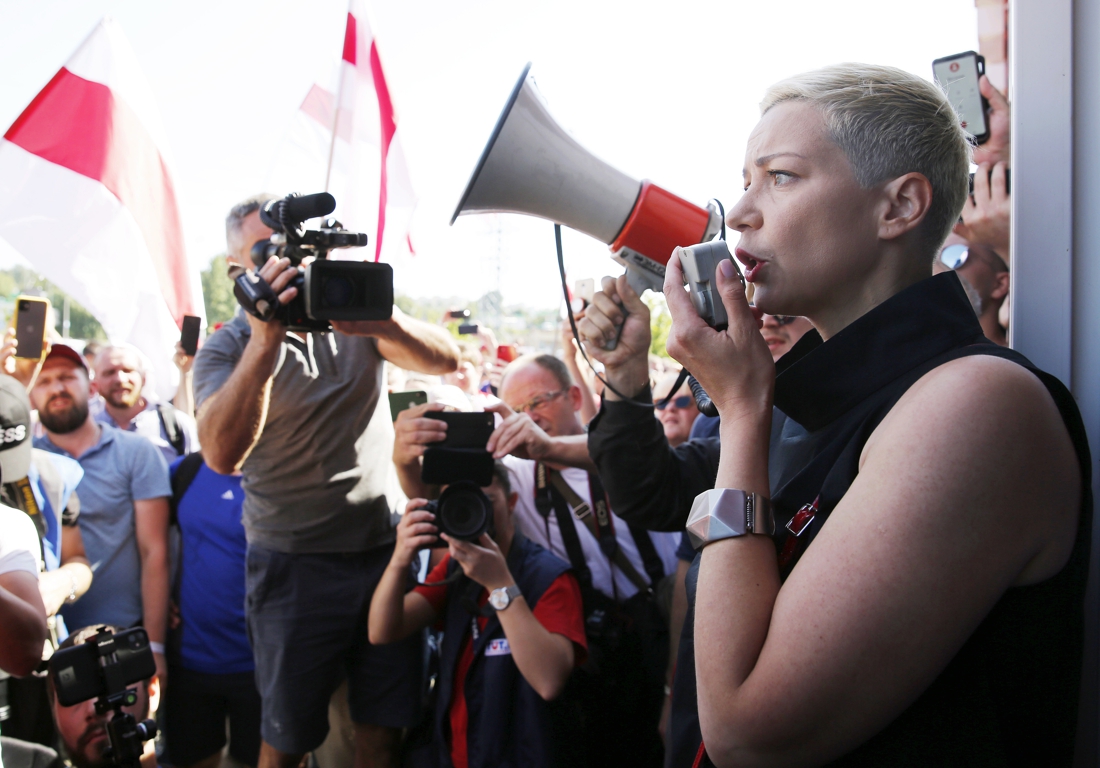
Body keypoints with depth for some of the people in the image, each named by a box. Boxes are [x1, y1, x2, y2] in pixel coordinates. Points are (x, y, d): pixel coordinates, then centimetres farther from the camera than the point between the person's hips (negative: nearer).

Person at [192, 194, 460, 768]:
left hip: (385, 549, 2)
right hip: (295, 564, -2)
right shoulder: (227, 349, -3)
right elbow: (223, 453, -21)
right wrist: (266, 342, -30)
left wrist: (382, 322, -28)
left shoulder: (354, 319, 6)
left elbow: (446, 359, -9)